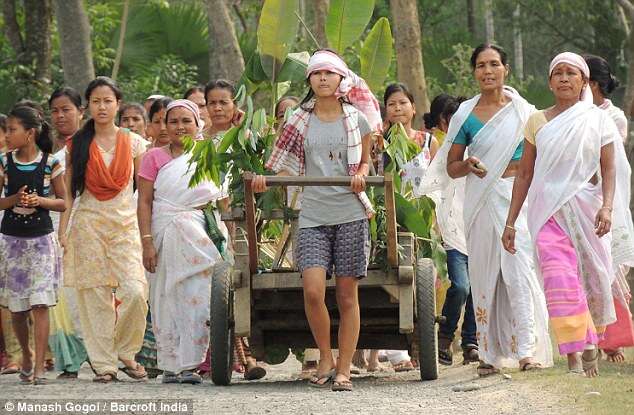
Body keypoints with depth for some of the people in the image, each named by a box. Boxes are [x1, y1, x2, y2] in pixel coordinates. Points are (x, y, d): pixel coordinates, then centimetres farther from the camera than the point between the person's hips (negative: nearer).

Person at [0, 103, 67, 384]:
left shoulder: (50, 164, -4)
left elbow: (63, 203, 2)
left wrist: (40, 201, -15)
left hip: (41, 238, -2)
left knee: (40, 304, -10)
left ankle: (39, 366, -10)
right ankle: (26, 355, 30)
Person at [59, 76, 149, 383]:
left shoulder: (133, 142, 7)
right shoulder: (78, 145, 6)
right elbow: (69, 192, 7)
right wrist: (62, 231, 0)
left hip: (125, 224, 0)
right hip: (88, 224, 0)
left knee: (135, 291, -16)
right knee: (95, 295, -4)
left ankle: (126, 352, 4)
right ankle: (103, 362, 4)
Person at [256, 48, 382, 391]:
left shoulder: (357, 119, 7)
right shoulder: (299, 122, 8)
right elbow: (287, 168, 12)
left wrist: (361, 174, -4)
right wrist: (265, 180, -7)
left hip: (351, 214, 0)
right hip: (313, 216, 0)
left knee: (347, 296, 0)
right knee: (313, 290, -15)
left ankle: (344, 370, 7)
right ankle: (325, 359, 5)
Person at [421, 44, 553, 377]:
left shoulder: (523, 112, 7)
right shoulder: (465, 115, 8)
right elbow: (451, 168, 11)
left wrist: (515, 169, -6)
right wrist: (469, 165, -9)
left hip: (516, 197, -1)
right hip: (480, 202, 1)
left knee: (518, 269, -13)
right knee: (483, 274, 1)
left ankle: (526, 349, -15)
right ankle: (488, 353, 5)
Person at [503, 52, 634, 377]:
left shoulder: (598, 120, 6)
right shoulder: (538, 122, 8)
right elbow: (525, 174, 11)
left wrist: (607, 207, -15)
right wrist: (510, 221, 8)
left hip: (587, 210, 1)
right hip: (550, 212, -1)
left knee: (593, 280, 4)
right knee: (559, 280, -16)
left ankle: (591, 343, 27)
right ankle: (574, 358, -22)